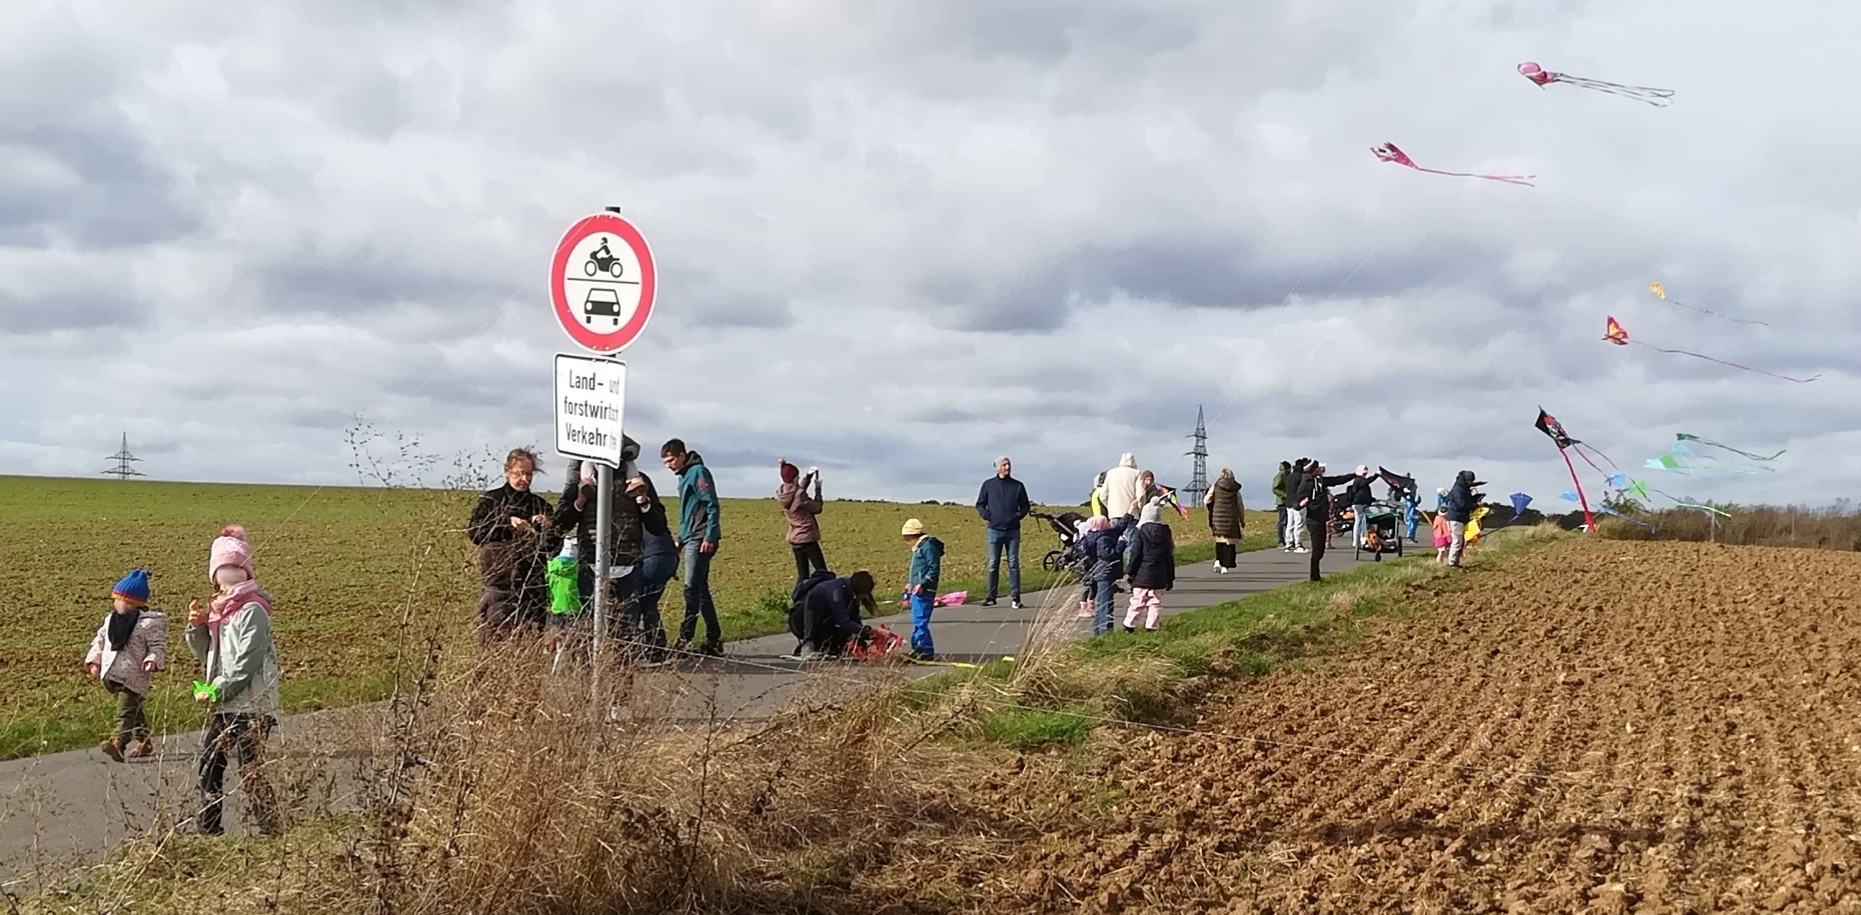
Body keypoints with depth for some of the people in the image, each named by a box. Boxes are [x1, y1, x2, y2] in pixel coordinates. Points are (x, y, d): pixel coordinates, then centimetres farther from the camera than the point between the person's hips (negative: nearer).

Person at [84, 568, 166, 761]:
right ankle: (143, 742, 31)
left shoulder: (149, 623, -9)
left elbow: (158, 646, -10)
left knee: (126, 711, -18)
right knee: (133, 710, 20)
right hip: (111, 675, 8)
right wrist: (94, 660, 12)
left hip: (133, 677, -8)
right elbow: (99, 641, 22)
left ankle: (118, 742, -34)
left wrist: (153, 660, -28)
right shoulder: (110, 619, 14)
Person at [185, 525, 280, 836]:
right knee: (209, 764, 13)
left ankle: (269, 831, -1)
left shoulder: (252, 611, -13)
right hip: (223, 705, 9)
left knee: (251, 772, -7)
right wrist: (197, 627, 1)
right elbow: (208, 656, 17)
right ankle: (208, 828, 25)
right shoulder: (218, 609, 13)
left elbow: (246, 664, -18)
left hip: (250, 705, -9)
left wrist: (215, 692, -14)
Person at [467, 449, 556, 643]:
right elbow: (474, 533, -5)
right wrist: (507, 524, -13)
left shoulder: (540, 504, 15)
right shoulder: (491, 500, 6)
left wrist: (548, 528, -6)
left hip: (533, 581, 3)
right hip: (500, 579, -3)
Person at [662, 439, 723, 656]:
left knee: (692, 587, -14)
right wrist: (681, 538, 21)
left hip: (700, 540, -10)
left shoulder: (698, 472, -8)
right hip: (691, 539, 10)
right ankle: (714, 639, 14)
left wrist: (709, 537, -21)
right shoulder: (684, 476, 20)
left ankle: (686, 638, -16)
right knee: (700, 589, 10)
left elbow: (712, 506, -15)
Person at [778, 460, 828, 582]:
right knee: (822, 572, -3)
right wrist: (818, 489, -2)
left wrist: (809, 476, 15)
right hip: (807, 539, -7)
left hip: (794, 539, 7)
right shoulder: (799, 495, -21)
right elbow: (817, 508, -9)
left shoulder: (781, 494, 0)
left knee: (802, 575, 11)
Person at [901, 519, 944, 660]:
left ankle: (927, 651, -10)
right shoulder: (918, 547, 19)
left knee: (920, 621, -12)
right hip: (916, 591, 11)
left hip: (924, 591, -11)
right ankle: (918, 649, 22)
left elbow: (934, 569, -19)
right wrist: (910, 584, 22)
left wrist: (922, 584, -22)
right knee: (917, 621, 15)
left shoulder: (928, 546, -13)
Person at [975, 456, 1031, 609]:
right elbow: (980, 504, 13)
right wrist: (986, 516, -3)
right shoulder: (988, 485, 7)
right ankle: (991, 597, 8)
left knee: (1014, 564, -1)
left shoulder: (1018, 486, 8)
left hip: (1013, 530, 0)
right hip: (995, 529, 0)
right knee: (993, 564, 3)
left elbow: (1025, 506, 15)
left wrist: (1018, 516, -1)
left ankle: (1015, 597, 0)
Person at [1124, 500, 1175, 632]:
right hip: (1159, 576, 3)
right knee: (1155, 603, 6)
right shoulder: (1165, 533, 6)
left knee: (1137, 601, 3)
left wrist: (1130, 573, 1)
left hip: (1142, 576, -3)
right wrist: (1170, 578, 16)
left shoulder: (1140, 533, -7)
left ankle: (1129, 626, 8)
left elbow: (1135, 556, -8)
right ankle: (1151, 627, 4)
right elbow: (1170, 557, 10)